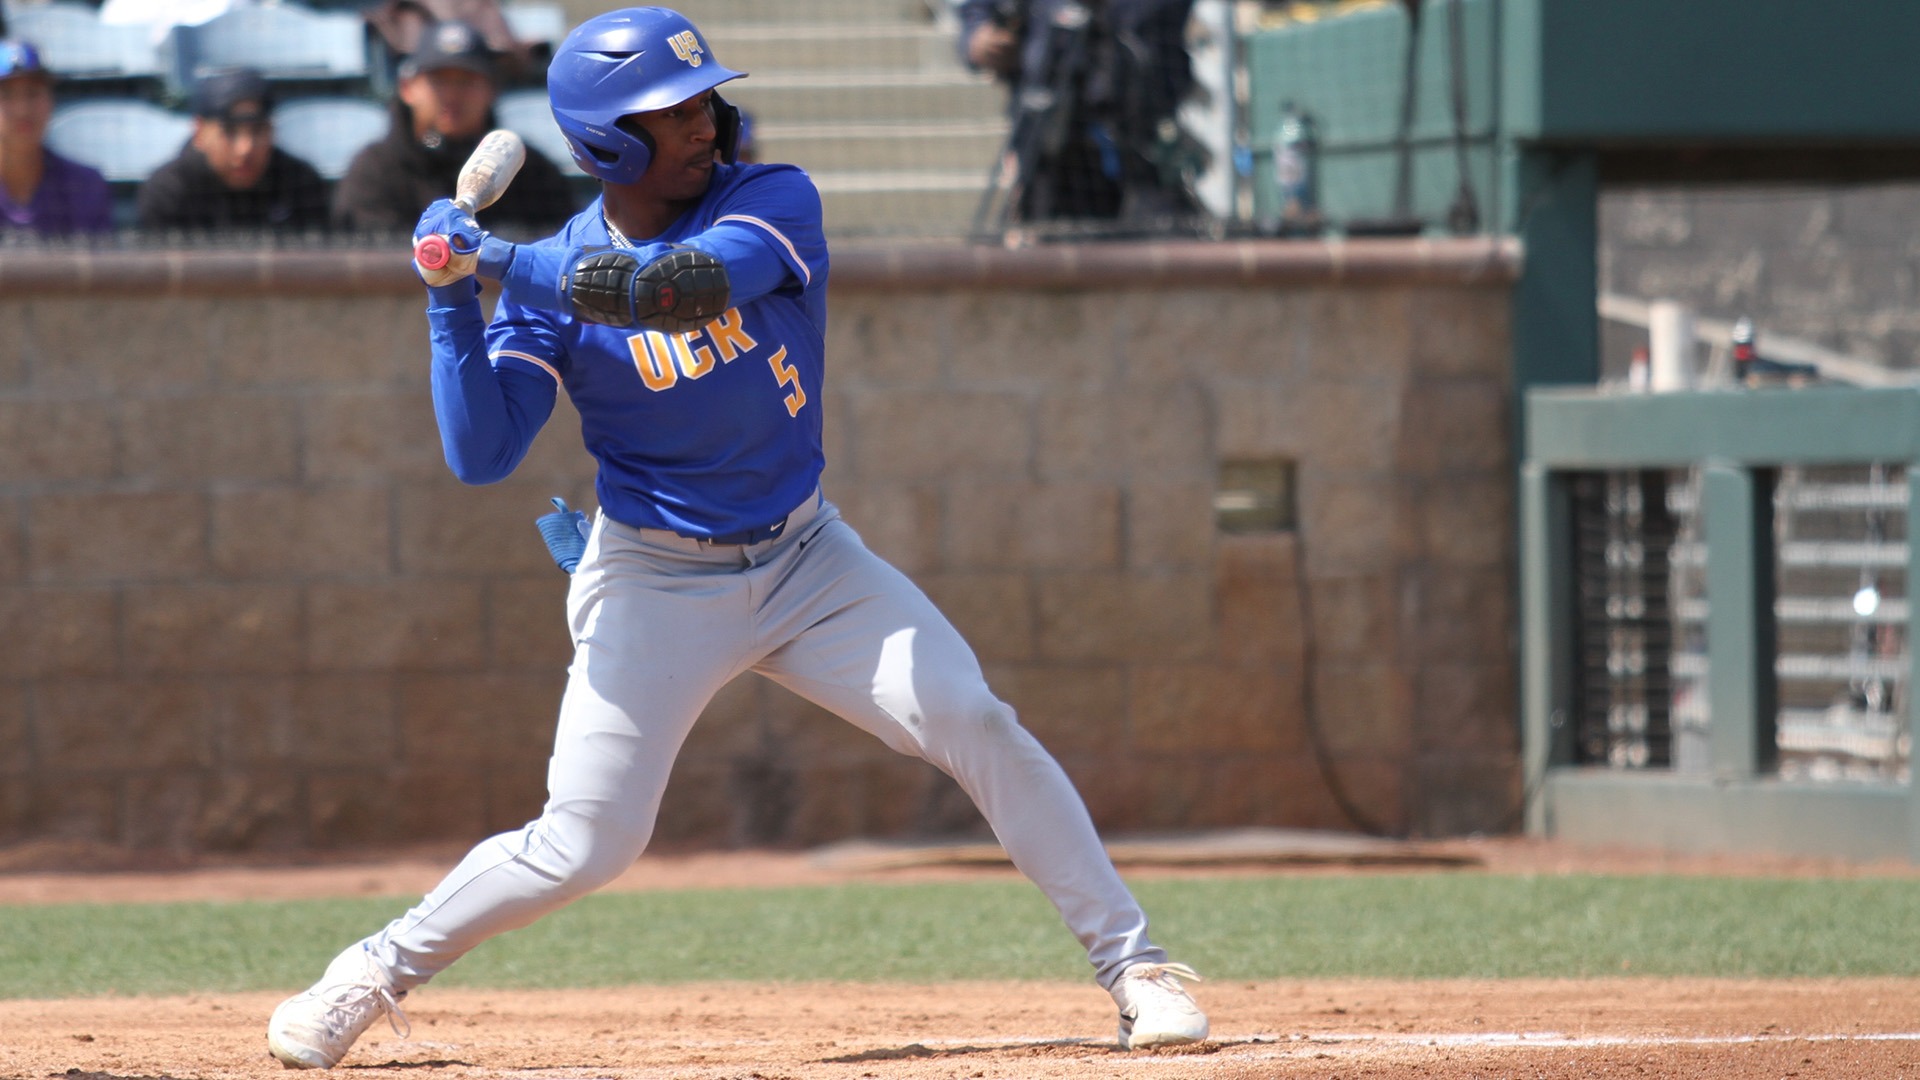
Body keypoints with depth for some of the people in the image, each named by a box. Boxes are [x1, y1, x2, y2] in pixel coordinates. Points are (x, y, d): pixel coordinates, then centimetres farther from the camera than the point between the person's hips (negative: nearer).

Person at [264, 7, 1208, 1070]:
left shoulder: (773, 203, -11)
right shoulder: (553, 279, -9)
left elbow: (690, 284, -32)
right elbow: (479, 454, -16)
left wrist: (500, 262, -30)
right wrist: (451, 299, -23)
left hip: (808, 561, 1)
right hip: (658, 584, -1)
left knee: (976, 725, -15)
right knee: (582, 847, -8)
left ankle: (1131, 963, -6)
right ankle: (378, 972, 14)